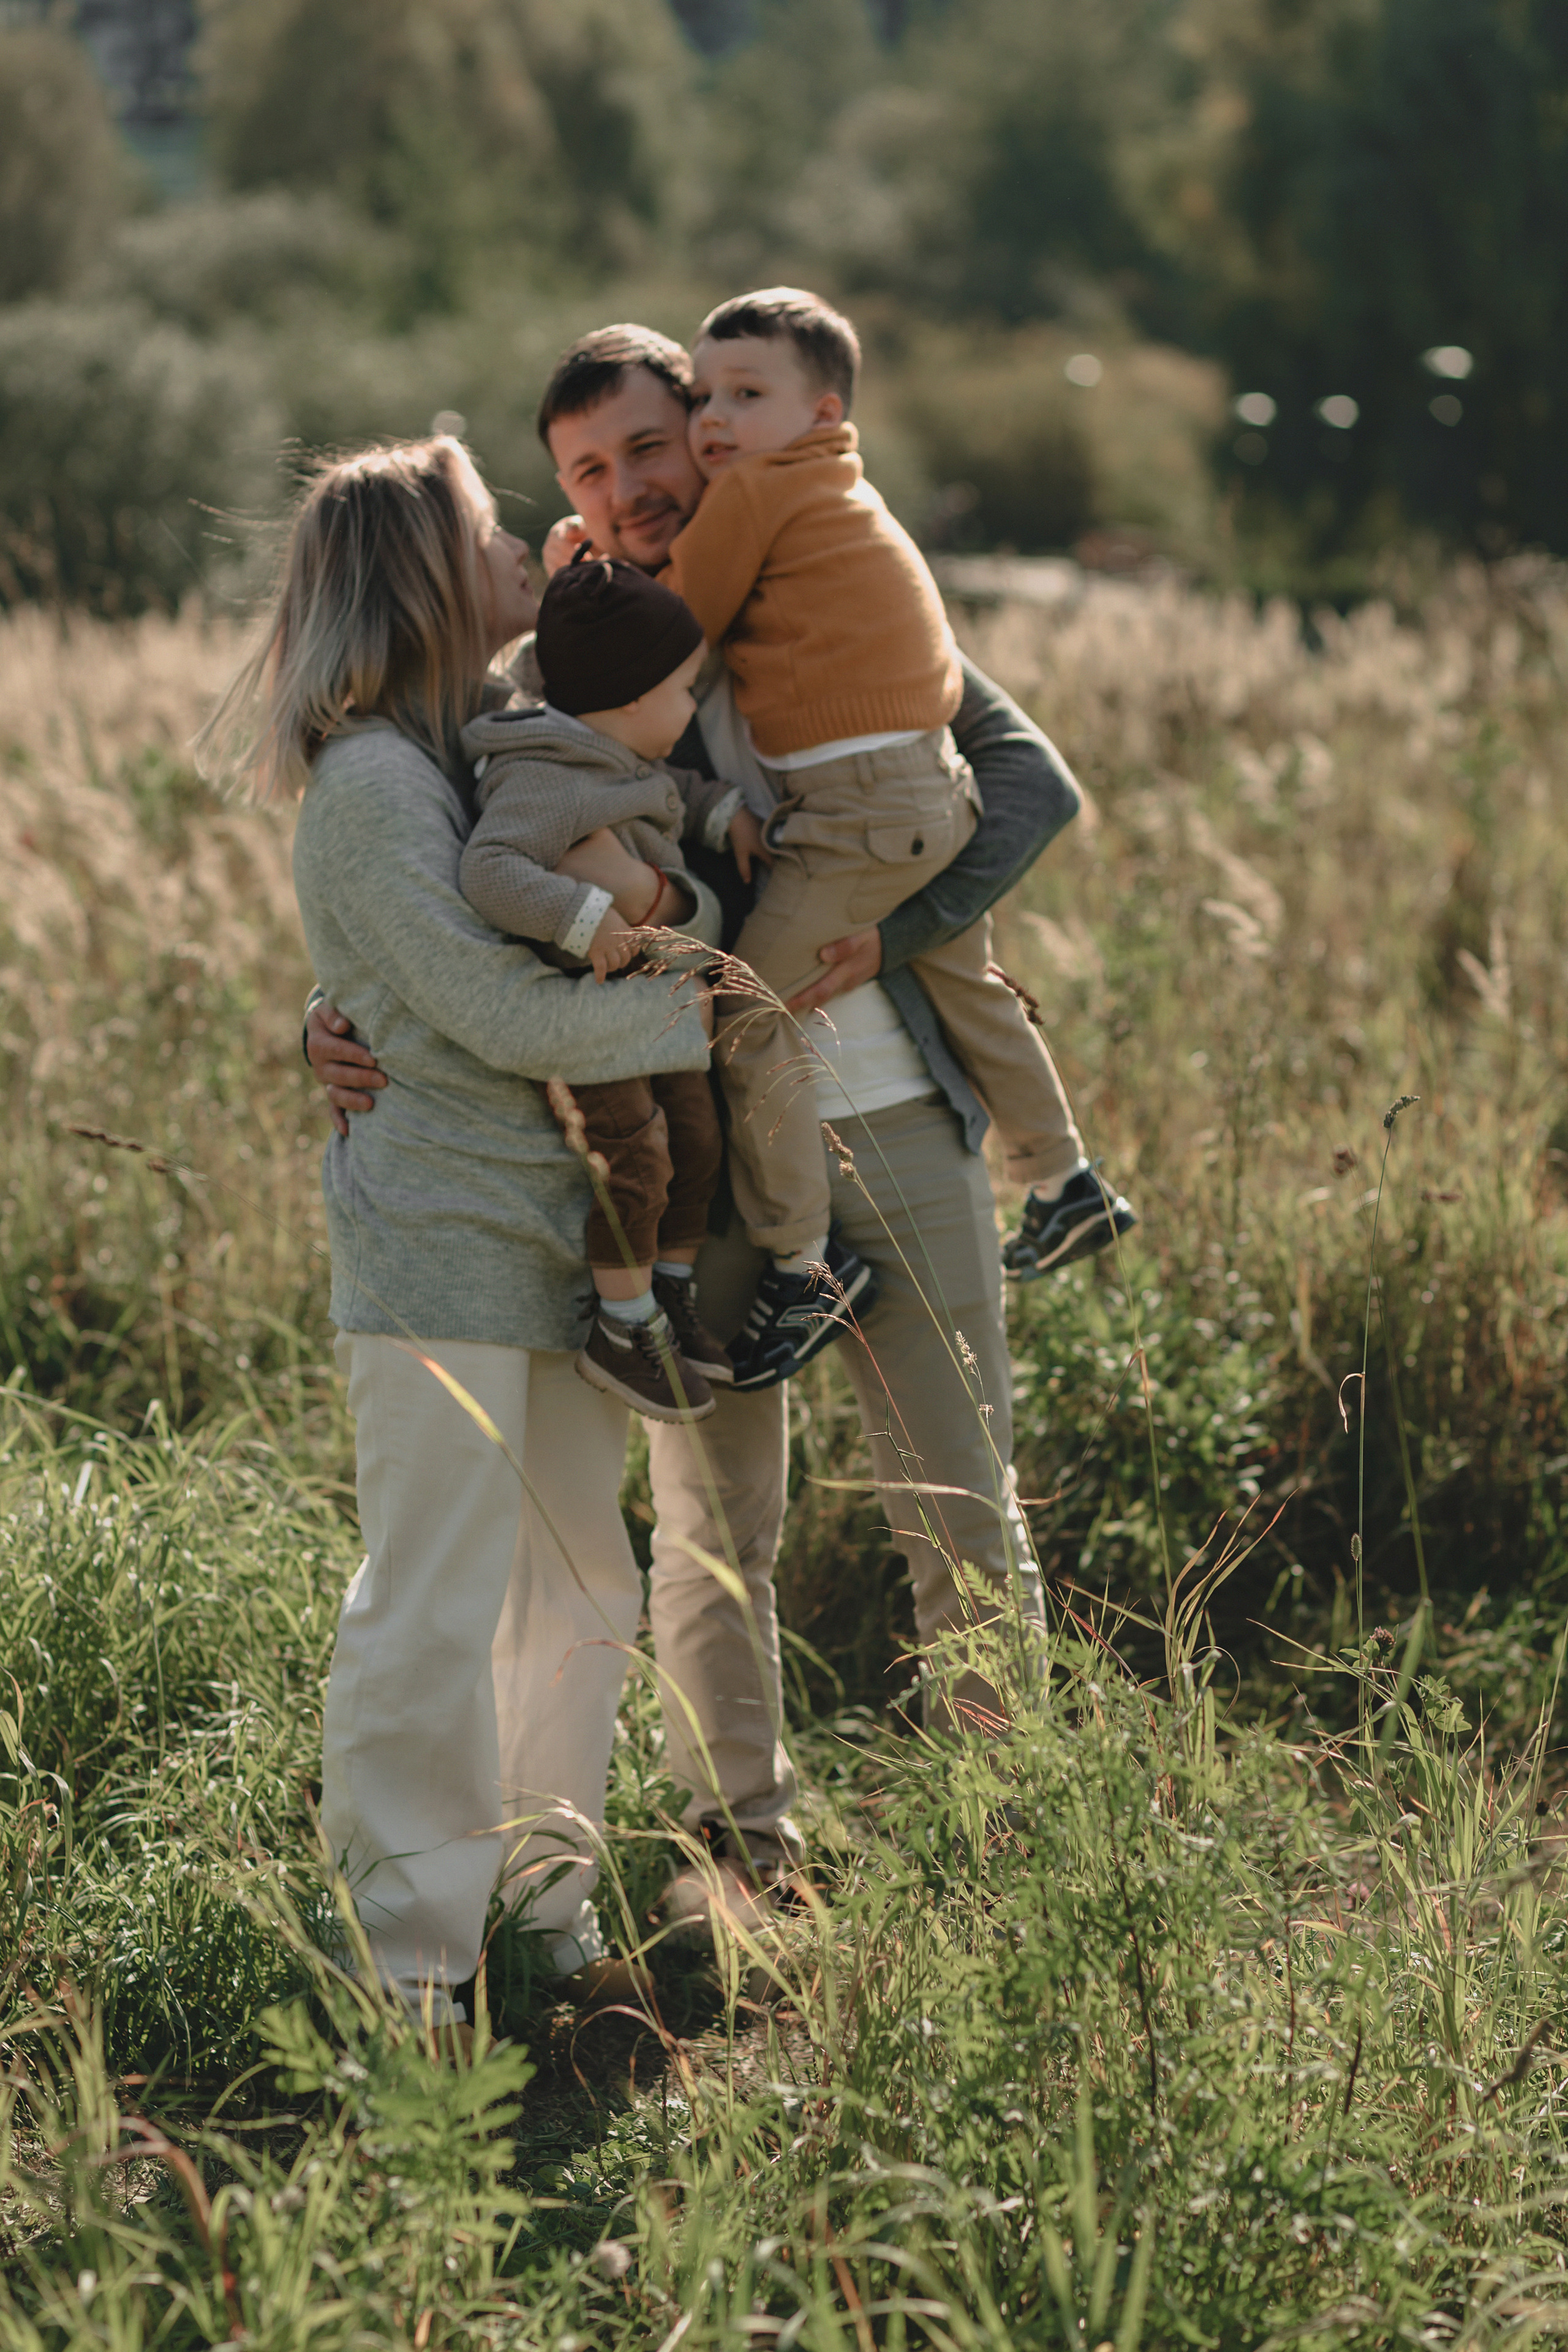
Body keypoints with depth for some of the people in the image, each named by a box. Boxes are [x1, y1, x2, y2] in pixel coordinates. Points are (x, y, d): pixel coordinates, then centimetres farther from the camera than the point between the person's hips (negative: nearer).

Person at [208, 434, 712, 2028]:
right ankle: (407, 1969, 1)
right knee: (434, 1606, -6)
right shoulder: (371, 781, -13)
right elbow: (501, 1013, -17)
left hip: (556, 1234, 9)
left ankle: (550, 1895, 27)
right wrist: (705, 1007, -11)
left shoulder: (499, 744, 14)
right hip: (438, 1246, -9)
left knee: (584, 1587, 14)